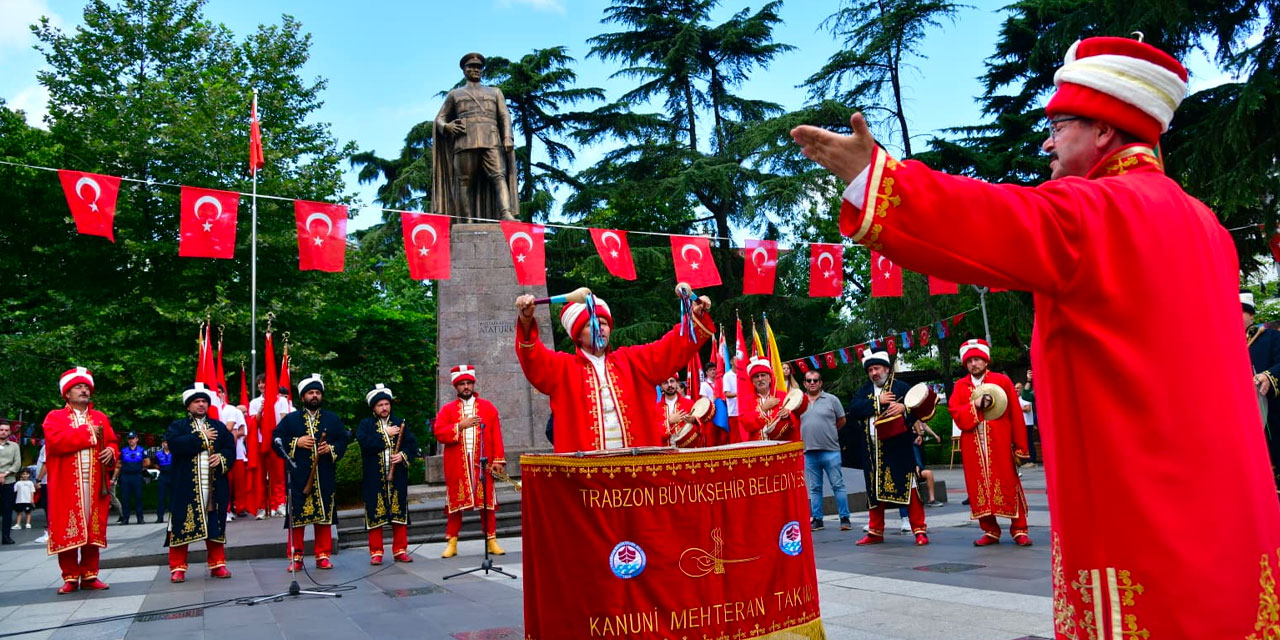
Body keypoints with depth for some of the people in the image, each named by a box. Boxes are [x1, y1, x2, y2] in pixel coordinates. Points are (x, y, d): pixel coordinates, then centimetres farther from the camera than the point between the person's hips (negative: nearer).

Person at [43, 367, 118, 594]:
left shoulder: (101, 418, 16)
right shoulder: (55, 417, 4)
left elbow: (113, 443, 17)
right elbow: (55, 441, -14)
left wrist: (111, 451, -6)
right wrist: (87, 432, -11)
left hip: (95, 484, 3)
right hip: (67, 486, -3)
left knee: (93, 531, 4)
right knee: (67, 531, -1)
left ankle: (89, 576, 10)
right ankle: (70, 578, 7)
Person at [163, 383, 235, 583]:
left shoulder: (219, 427, 16)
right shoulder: (177, 426, 6)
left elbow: (231, 449, 8)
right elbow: (175, 444, -14)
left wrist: (222, 458, -12)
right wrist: (201, 438, -10)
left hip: (214, 487, 3)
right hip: (187, 487, -3)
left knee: (215, 527, 7)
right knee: (182, 527, -1)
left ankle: (217, 564, 15)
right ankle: (178, 568, 7)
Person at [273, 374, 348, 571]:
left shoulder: (333, 419, 12)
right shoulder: (290, 419, 8)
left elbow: (343, 441, 10)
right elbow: (276, 440, 2)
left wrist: (331, 449, -9)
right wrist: (296, 443, -11)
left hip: (325, 478, 1)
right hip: (298, 477, -1)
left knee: (324, 516, 4)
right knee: (296, 517, 0)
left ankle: (323, 556, 12)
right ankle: (295, 557, 10)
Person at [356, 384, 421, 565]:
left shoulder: (400, 423, 13)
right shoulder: (365, 425, 5)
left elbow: (412, 444, 7)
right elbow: (364, 443, -14)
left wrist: (404, 455, -11)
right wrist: (386, 435, -11)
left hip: (397, 477, 2)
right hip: (374, 478, -2)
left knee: (399, 514, 5)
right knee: (375, 514, 1)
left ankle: (400, 550, 13)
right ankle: (376, 552, 10)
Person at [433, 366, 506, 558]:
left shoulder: (488, 407, 8)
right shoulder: (447, 409, 8)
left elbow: (496, 436, 3)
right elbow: (439, 434, -4)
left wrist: (498, 460, -4)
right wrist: (460, 425, -15)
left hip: (483, 464, 0)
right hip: (457, 466, 0)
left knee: (487, 503, 2)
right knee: (456, 503, 2)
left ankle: (491, 540, 9)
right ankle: (452, 542, 11)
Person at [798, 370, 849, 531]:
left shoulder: (831, 400, 2)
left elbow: (841, 421, 9)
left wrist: (828, 433, 9)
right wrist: (811, 436, 5)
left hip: (830, 450, -3)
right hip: (809, 452, 3)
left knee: (838, 485, -1)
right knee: (814, 488, 9)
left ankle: (844, 518, 4)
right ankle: (816, 519, 16)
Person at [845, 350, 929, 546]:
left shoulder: (902, 387, 2)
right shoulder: (864, 390, 14)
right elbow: (853, 409, -3)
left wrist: (904, 408, -25)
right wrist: (877, 402, -9)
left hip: (898, 449, -4)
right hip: (872, 450, 4)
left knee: (908, 488, -4)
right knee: (875, 490, 10)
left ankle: (920, 530, 4)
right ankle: (875, 532, 19)